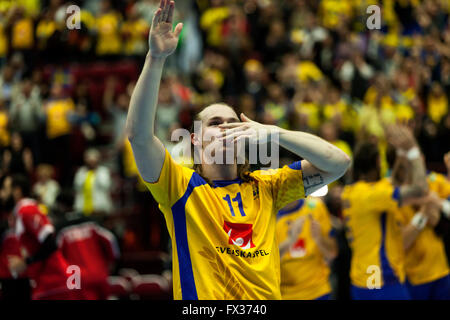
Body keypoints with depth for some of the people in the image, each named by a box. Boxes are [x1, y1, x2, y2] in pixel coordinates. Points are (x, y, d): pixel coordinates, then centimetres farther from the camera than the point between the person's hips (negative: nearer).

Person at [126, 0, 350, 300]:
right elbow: (139, 134, -9)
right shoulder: (182, 185, 6)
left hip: (268, 296, 4)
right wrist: (156, 58, -16)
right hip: (203, 296, -4)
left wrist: (275, 133, 1)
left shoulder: (265, 186, 15)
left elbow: (338, 163, 10)